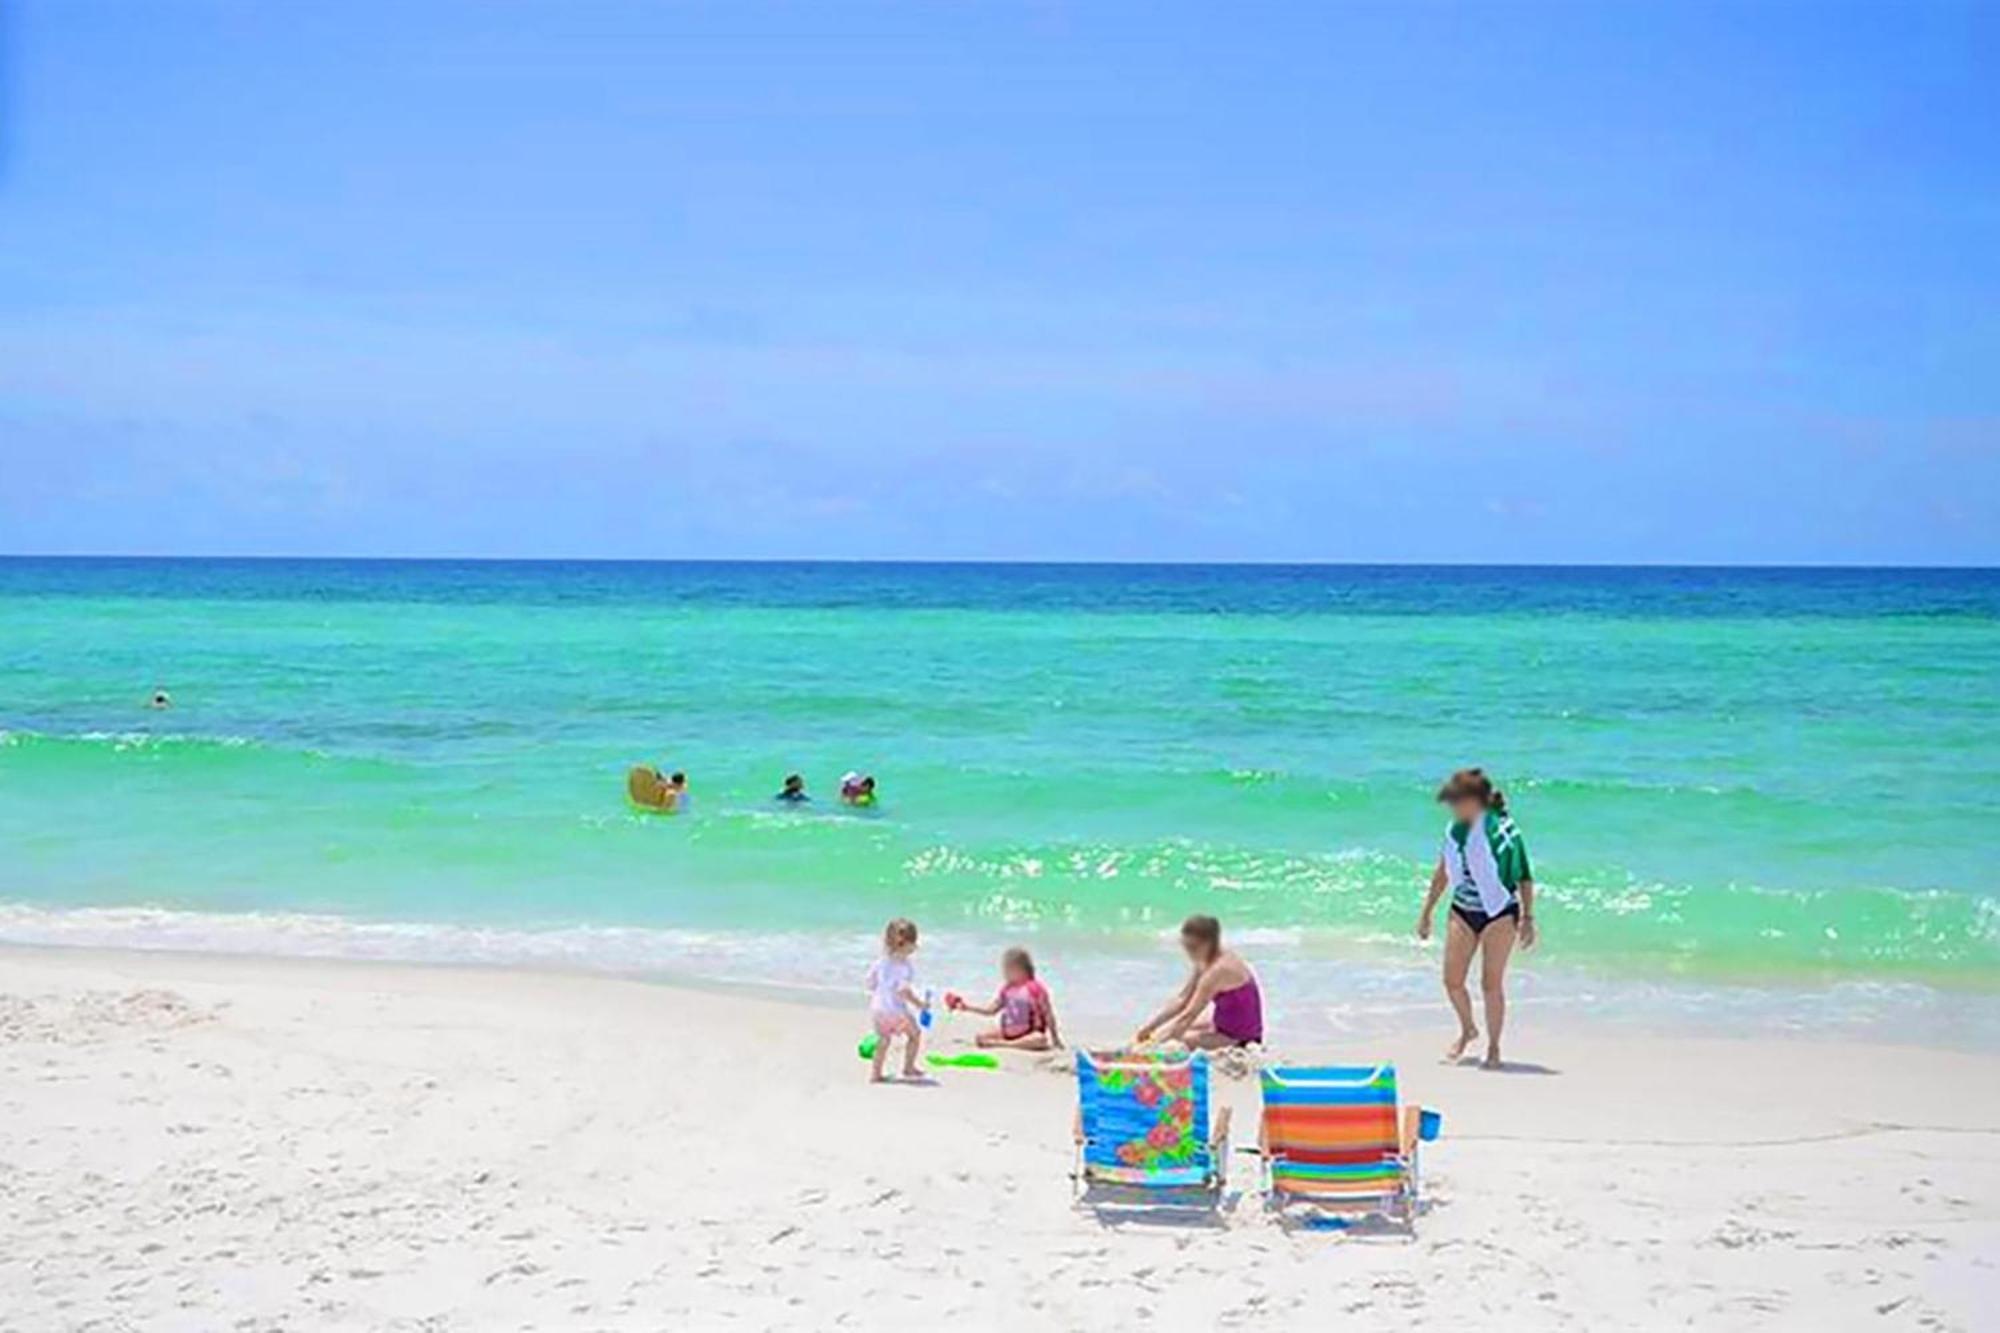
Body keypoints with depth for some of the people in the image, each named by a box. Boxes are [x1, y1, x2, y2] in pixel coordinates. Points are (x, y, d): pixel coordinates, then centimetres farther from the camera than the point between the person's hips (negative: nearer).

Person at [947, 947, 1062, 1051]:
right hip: (1009, 1032, 6)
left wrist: (1055, 1038, -9)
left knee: (1041, 1039, -40)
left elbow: (1048, 1015, -9)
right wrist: (967, 1007, 2)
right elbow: (990, 1009, 10)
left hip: (1031, 1033, -6)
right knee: (980, 1037, -11)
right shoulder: (1006, 989, 7)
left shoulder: (1035, 988, -11)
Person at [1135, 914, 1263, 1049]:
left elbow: (1189, 1015, -26)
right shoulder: (1205, 964, 3)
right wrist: (1150, 1026, 0)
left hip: (1239, 1039, -9)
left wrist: (1157, 1041, -24)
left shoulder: (1219, 969, -26)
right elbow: (1181, 1000, 7)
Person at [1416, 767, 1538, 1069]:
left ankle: (1493, 1048, 16)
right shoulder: (1456, 830, 1)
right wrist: (1427, 912, 16)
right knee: (1452, 980, 4)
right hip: (1462, 911, 5)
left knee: (1491, 984, 0)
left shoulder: (1503, 831, -16)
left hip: (1499, 914, -5)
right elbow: (1443, 872, 13)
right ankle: (1467, 1030, 31)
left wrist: (1527, 918, -13)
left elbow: (1524, 877, -11)